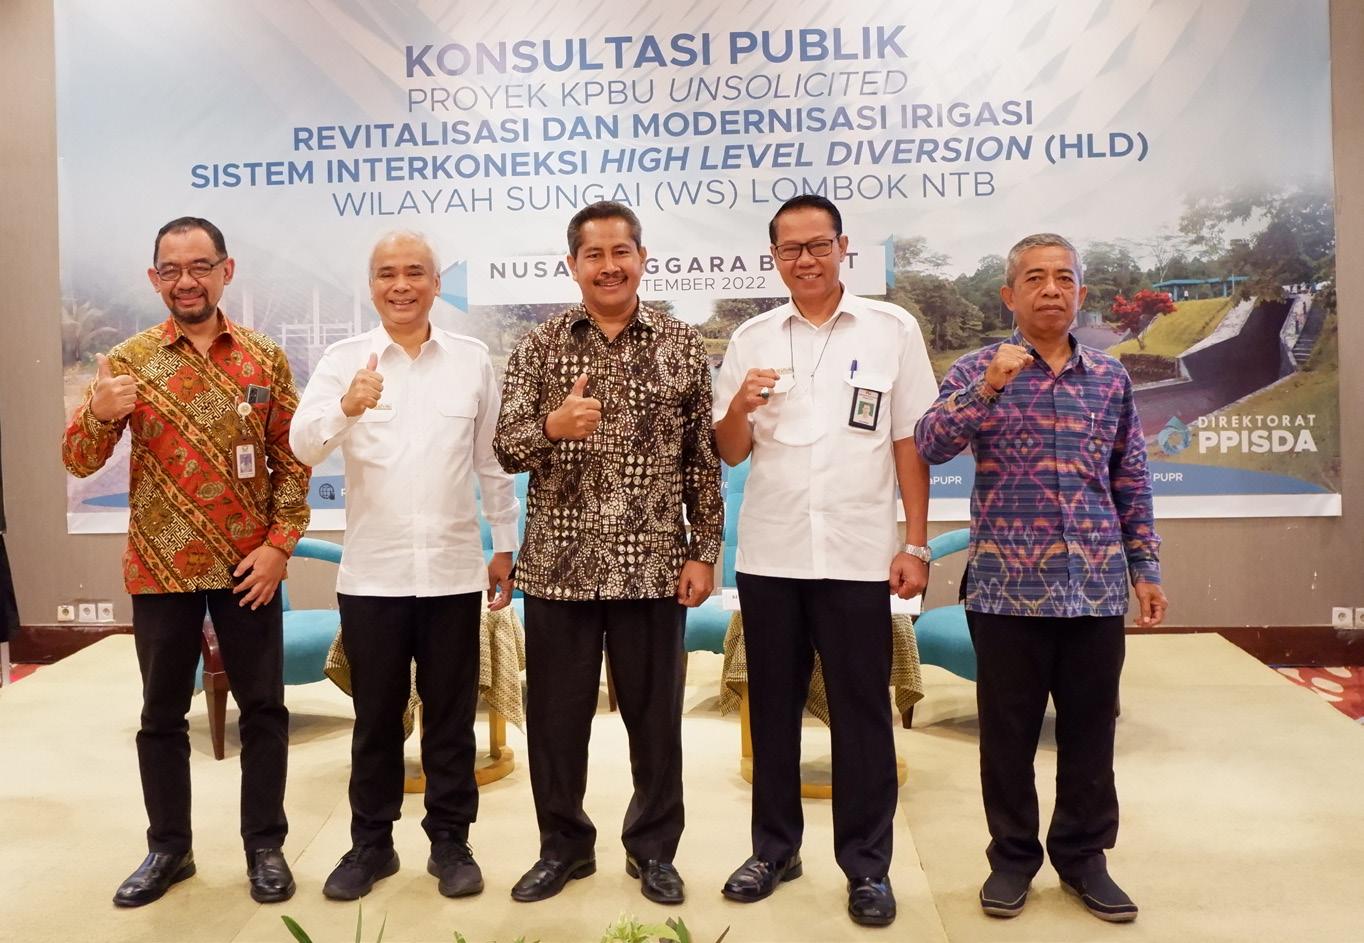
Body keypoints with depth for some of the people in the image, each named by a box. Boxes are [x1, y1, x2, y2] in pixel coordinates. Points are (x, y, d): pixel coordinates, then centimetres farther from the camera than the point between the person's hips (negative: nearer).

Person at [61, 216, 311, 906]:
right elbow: (78, 462, -5)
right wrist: (101, 413, -25)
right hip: (159, 568, 0)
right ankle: (168, 847, 27)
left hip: (247, 566, 0)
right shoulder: (129, 361, -1)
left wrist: (280, 544, -8)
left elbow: (293, 459, 2)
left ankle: (265, 846, 21)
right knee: (162, 714, 12)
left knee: (263, 709, 6)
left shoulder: (265, 359, 0)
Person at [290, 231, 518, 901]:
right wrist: (347, 407, -33)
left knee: (451, 716, 10)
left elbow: (493, 461, 8)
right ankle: (370, 843, 27)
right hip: (371, 573, 0)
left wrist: (505, 545, 8)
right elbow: (303, 447, -14)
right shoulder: (343, 359, -1)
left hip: (454, 571, 1)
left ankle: (451, 841, 25)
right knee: (375, 717, 12)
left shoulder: (473, 360, 3)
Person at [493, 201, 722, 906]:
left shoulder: (683, 346, 2)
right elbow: (506, 450, -4)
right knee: (556, 715, 11)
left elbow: (704, 458, 3)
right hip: (558, 565, 1)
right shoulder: (538, 348, 3)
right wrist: (551, 426, -24)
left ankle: (654, 848, 29)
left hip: (653, 566, 0)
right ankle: (563, 844, 31)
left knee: (655, 715, 10)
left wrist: (704, 551, -1)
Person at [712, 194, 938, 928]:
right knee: (772, 707, 12)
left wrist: (915, 544, -3)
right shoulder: (751, 338, 6)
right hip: (768, 555, 3)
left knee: (861, 713, 5)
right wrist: (740, 405, -14)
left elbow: (910, 443, 1)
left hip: (859, 556, -2)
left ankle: (867, 866, 19)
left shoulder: (892, 329, 1)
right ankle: (774, 848, 28)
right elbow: (730, 452, 7)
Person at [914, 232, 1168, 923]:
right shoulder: (978, 370, 1)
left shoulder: (1111, 378, 9)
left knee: (1090, 728, 11)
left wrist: (1144, 567, 10)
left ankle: (1084, 855, 28)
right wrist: (989, 387, -25)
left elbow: (1131, 483, 13)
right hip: (1007, 587, -2)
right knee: (1009, 729, 8)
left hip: (1096, 589, 3)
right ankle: (1013, 855, 24)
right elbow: (929, 445, -13)